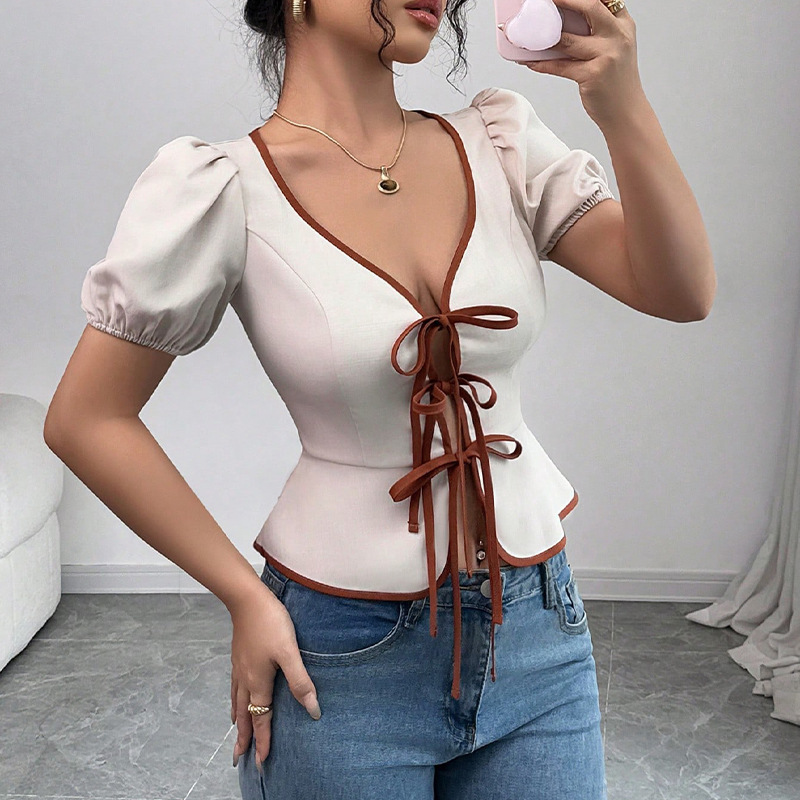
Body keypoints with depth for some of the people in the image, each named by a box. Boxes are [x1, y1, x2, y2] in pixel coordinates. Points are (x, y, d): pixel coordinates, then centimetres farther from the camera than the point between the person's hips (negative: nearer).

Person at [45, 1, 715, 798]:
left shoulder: (498, 143, -2)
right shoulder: (222, 187, -14)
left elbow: (681, 293, -9)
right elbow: (86, 420, -9)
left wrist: (623, 108, -24)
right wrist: (245, 597, -7)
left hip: (535, 621, 4)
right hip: (343, 653, -3)